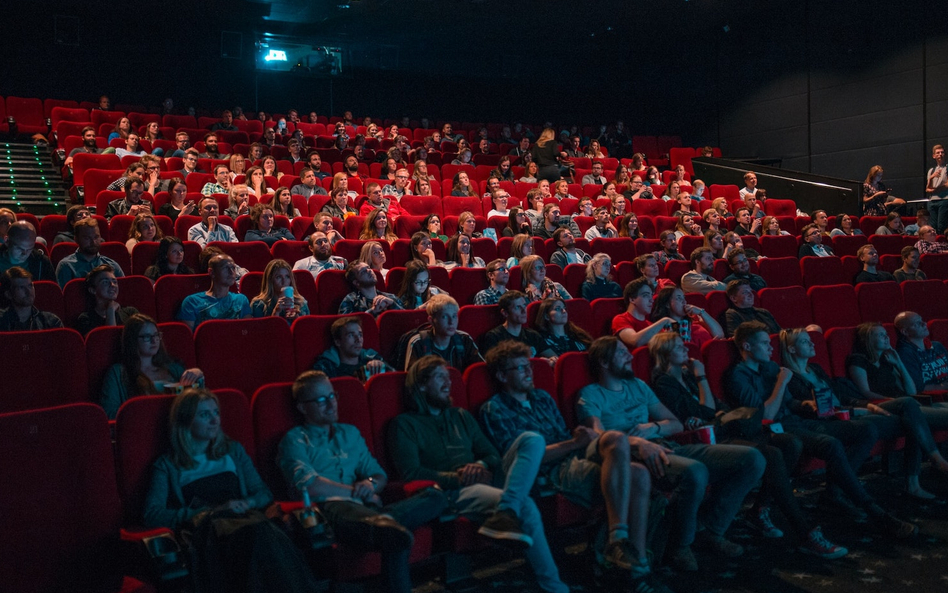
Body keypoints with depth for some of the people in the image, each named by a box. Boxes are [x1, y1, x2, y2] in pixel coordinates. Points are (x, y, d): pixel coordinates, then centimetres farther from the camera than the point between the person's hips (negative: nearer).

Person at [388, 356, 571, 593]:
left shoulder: (461, 416, 29)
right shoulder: (405, 424, 8)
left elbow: (493, 455, 23)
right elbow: (410, 472, -8)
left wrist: (482, 465, -3)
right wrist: (456, 478, -16)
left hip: (485, 482, 7)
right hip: (453, 492, -7)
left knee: (533, 440, -22)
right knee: (525, 506, -34)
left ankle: (505, 513, -42)